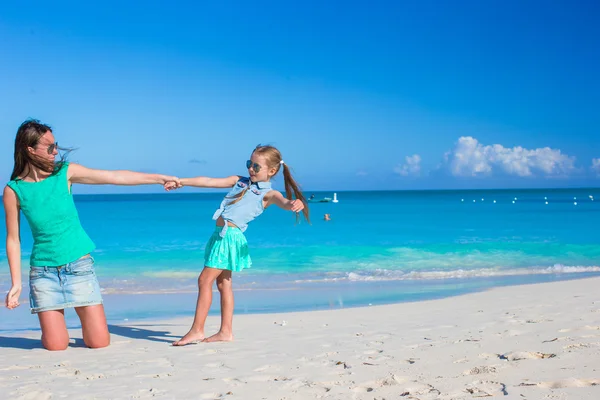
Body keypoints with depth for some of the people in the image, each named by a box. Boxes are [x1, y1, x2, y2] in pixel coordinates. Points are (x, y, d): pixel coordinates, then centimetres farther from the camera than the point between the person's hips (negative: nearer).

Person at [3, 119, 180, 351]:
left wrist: (158, 178, 0)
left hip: (79, 265, 1)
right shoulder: (13, 190, -5)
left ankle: (87, 328, 31)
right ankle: (54, 328, 31)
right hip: (44, 271, -1)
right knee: (56, 346, -3)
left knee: (100, 343, -3)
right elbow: (13, 239, -1)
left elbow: (116, 177, -1)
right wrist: (16, 284, -4)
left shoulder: (65, 173, -3)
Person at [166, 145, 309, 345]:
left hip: (230, 236, -8)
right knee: (223, 283, 11)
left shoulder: (268, 194, -5)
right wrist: (181, 182, 17)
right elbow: (209, 182, 16)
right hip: (222, 235, 8)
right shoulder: (239, 181, 14)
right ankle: (226, 331, 18)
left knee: (205, 280, -9)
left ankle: (197, 330, -3)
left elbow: (283, 202, -24)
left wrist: (294, 203, -48)